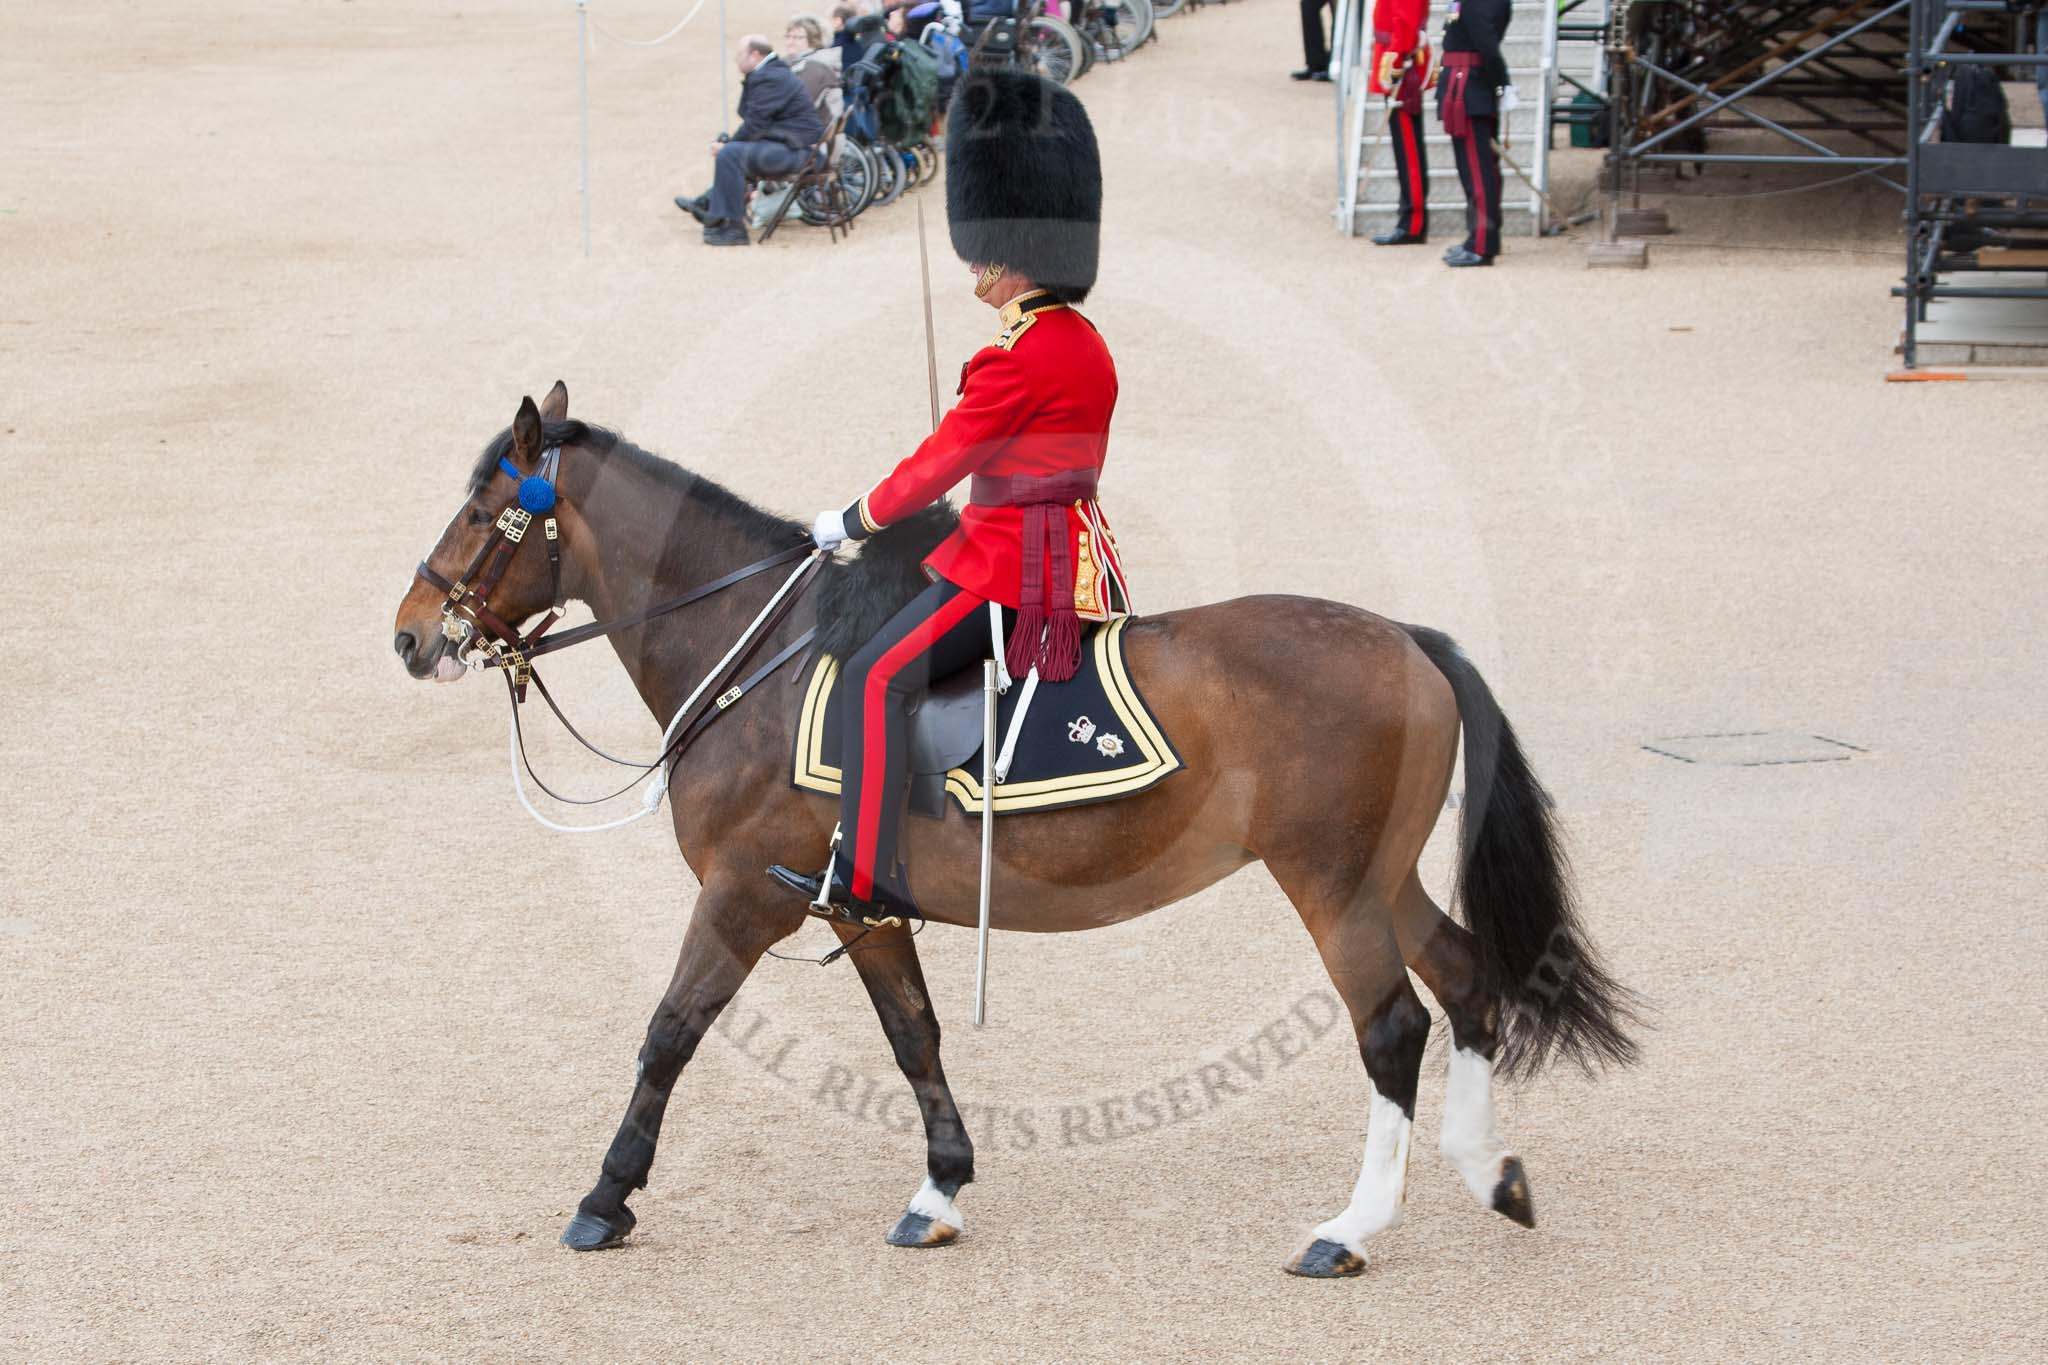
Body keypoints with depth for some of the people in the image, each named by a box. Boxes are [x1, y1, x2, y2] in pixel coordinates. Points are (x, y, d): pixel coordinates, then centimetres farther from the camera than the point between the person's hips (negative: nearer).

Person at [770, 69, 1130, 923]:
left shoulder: (1019, 358, -19)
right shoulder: (1086, 345, 11)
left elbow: (940, 462, -14)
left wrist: (855, 521, 1)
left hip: (1013, 564, -11)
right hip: (1079, 557, 11)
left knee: (878, 678, -10)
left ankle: (868, 878, -14)